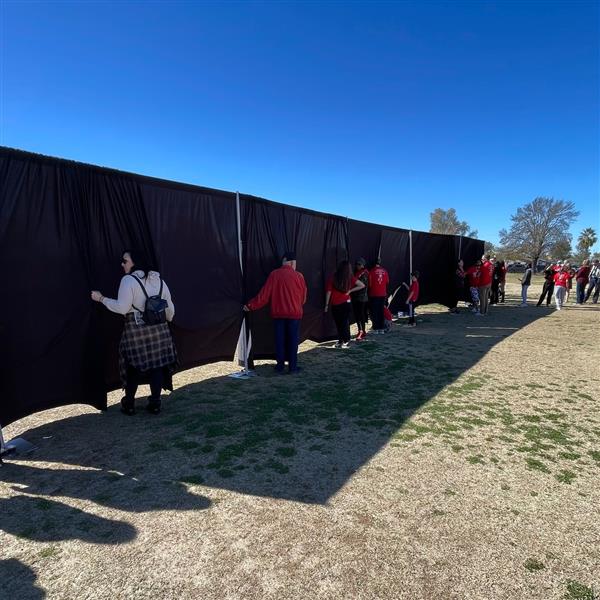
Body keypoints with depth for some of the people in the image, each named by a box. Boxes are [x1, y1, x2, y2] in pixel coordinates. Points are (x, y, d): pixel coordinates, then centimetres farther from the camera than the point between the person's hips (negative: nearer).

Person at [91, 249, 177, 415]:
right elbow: (170, 308, 13)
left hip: (136, 330, -4)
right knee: (157, 364, 9)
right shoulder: (159, 280, 9)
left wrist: (101, 299, -3)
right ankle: (155, 403, 15)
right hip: (159, 330, 5)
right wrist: (167, 321, 31)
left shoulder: (128, 280, -9)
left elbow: (122, 308, -15)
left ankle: (129, 405, 19)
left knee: (133, 367, 9)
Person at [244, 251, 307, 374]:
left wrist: (251, 305, 4)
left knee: (279, 340, 10)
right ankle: (293, 367, 11)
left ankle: (280, 366, 14)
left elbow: (264, 294, -5)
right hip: (294, 314, -1)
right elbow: (303, 297, 3)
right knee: (293, 340, 7)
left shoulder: (274, 275, -4)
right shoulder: (298, 276, -5)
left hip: (278, 314, 1)